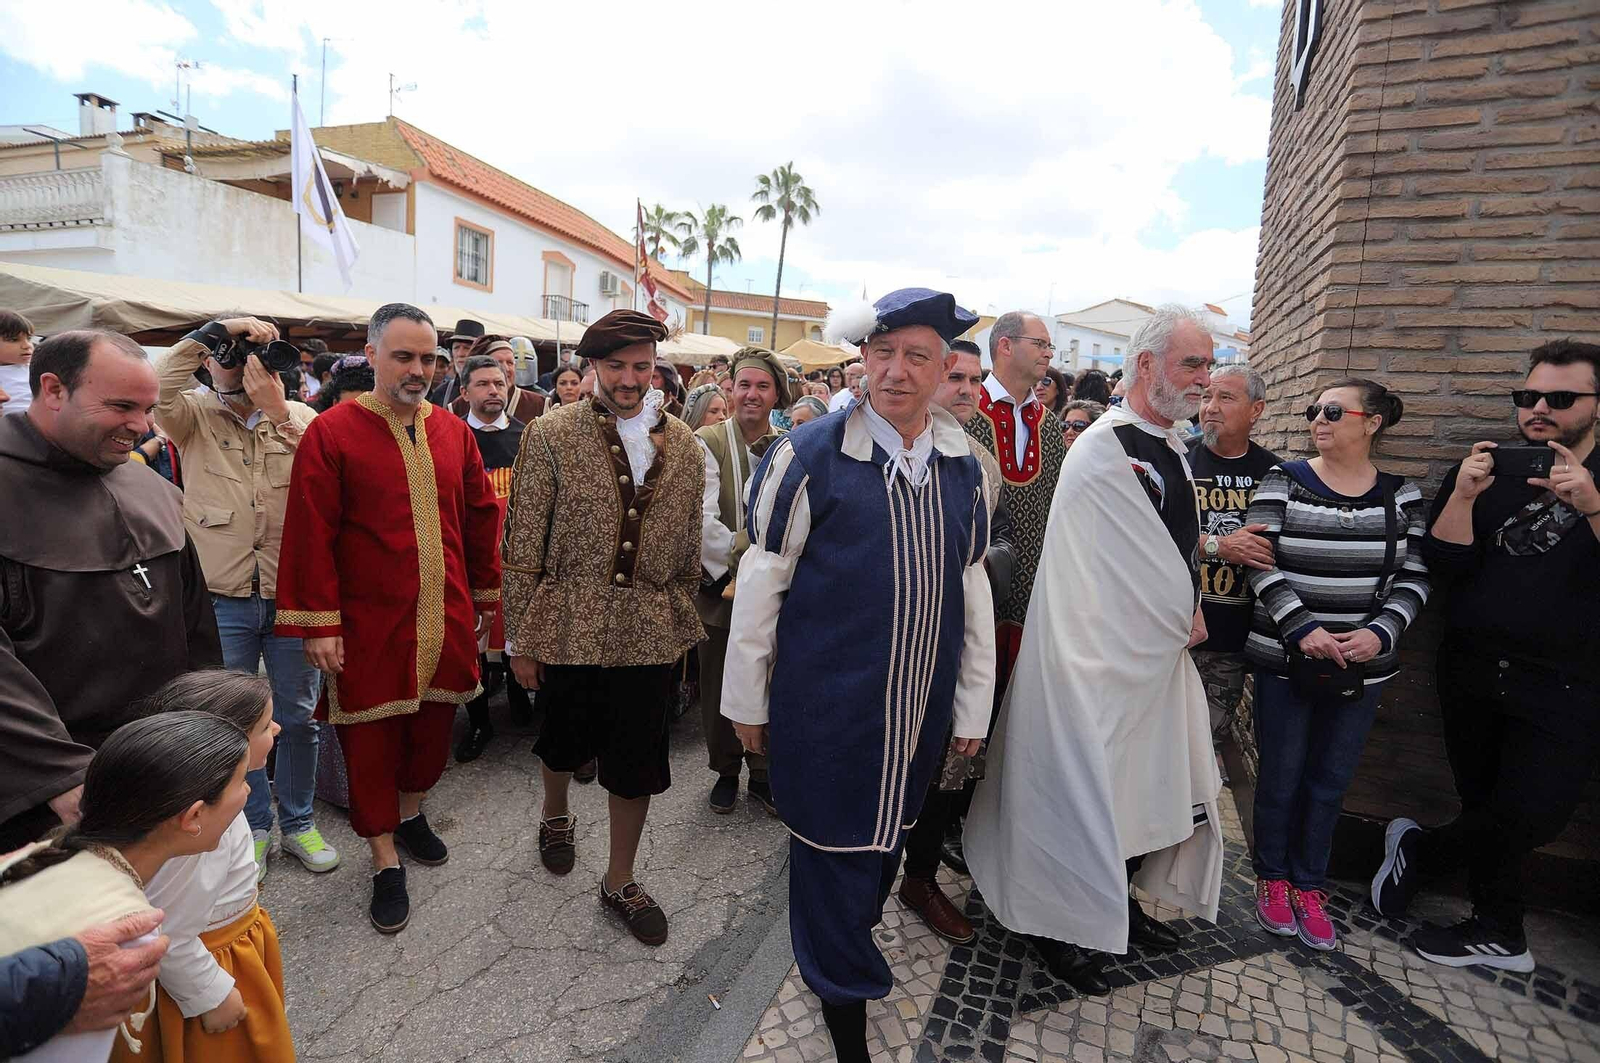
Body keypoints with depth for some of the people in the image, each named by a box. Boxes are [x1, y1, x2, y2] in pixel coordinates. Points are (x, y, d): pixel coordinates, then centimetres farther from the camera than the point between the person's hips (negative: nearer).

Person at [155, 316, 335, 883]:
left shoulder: (299, 416, 3)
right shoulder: (194, 415, 1)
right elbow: (158, 390, -22)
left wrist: (277, 410, -20)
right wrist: (214, 329, -20)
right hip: (222, 599, 0)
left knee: (298, 717, 12)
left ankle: (297, 821, 31)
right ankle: (253, 825, 32)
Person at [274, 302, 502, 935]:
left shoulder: (453, 432, 5)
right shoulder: (331, 433, -8)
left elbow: (481, 519, 11)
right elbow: (310, 536, -9)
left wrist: (485, 596, 14)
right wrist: (319, 624, -11)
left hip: (445, 621, 4)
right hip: (370, 627, -4)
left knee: (433, 726, 17)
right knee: (372, 741, 8)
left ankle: (411, 815, 43)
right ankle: (386, 862, 25)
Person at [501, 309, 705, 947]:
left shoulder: (683, 445, 2)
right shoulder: (551, 436, -7)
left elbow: (688, 548, 8)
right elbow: (521, 547, -5)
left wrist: (680, 621, 10)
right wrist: (521, 640, -4)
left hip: (649, 632, 2)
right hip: (570, 626, -1)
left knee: (639, 762, 10)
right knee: (566, 740, 21)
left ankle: (620, 882, 33)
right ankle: (555, 817, 54)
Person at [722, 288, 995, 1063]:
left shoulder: (966, 469, 2)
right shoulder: (808, 456, -13)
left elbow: (971, 588, 7)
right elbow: (761, 582, -8)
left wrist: (973, 705, 10)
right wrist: (748, 701, -4)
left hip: (920, 709, 5)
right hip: (825, 709, -4)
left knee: (885, 841, 23)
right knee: (836, 855, 11)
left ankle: (852, 938, 53)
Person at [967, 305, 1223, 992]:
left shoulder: (1171, 449, 10)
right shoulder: (1106, 449, -19)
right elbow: (1144, 562, -17)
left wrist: (1185, 613, 4)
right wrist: (1186, 617, -3)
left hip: (1158, 650, 9)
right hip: (1102, 655, -9)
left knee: (1149, 790, 20)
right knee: (1086, 793, 3)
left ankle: (1119, 904, 42)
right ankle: (1056, 928, 24)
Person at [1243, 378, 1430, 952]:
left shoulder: (1402, 496, 2)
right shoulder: (1283, 482, -5)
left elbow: (1413, 578, 2)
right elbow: (1261, 564, -11)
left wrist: (1379, 632, -14)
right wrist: (1304, 628, -21)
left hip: (1361, 665, 2)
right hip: (1284, 659, -2)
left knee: (1330, 780, 12)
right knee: (1280, 774, 8)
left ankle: (1309, 885, 30)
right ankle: (1272, 878, 29)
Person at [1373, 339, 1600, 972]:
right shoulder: (1483, 472, 5)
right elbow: (1443, 565, -5)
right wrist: (1464, 496, -19)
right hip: (1473, 676, 2)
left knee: (1531, 816, -10)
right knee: (1486, 807, 13)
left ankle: (1416, 849, 18)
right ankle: (1499, 935, 31)